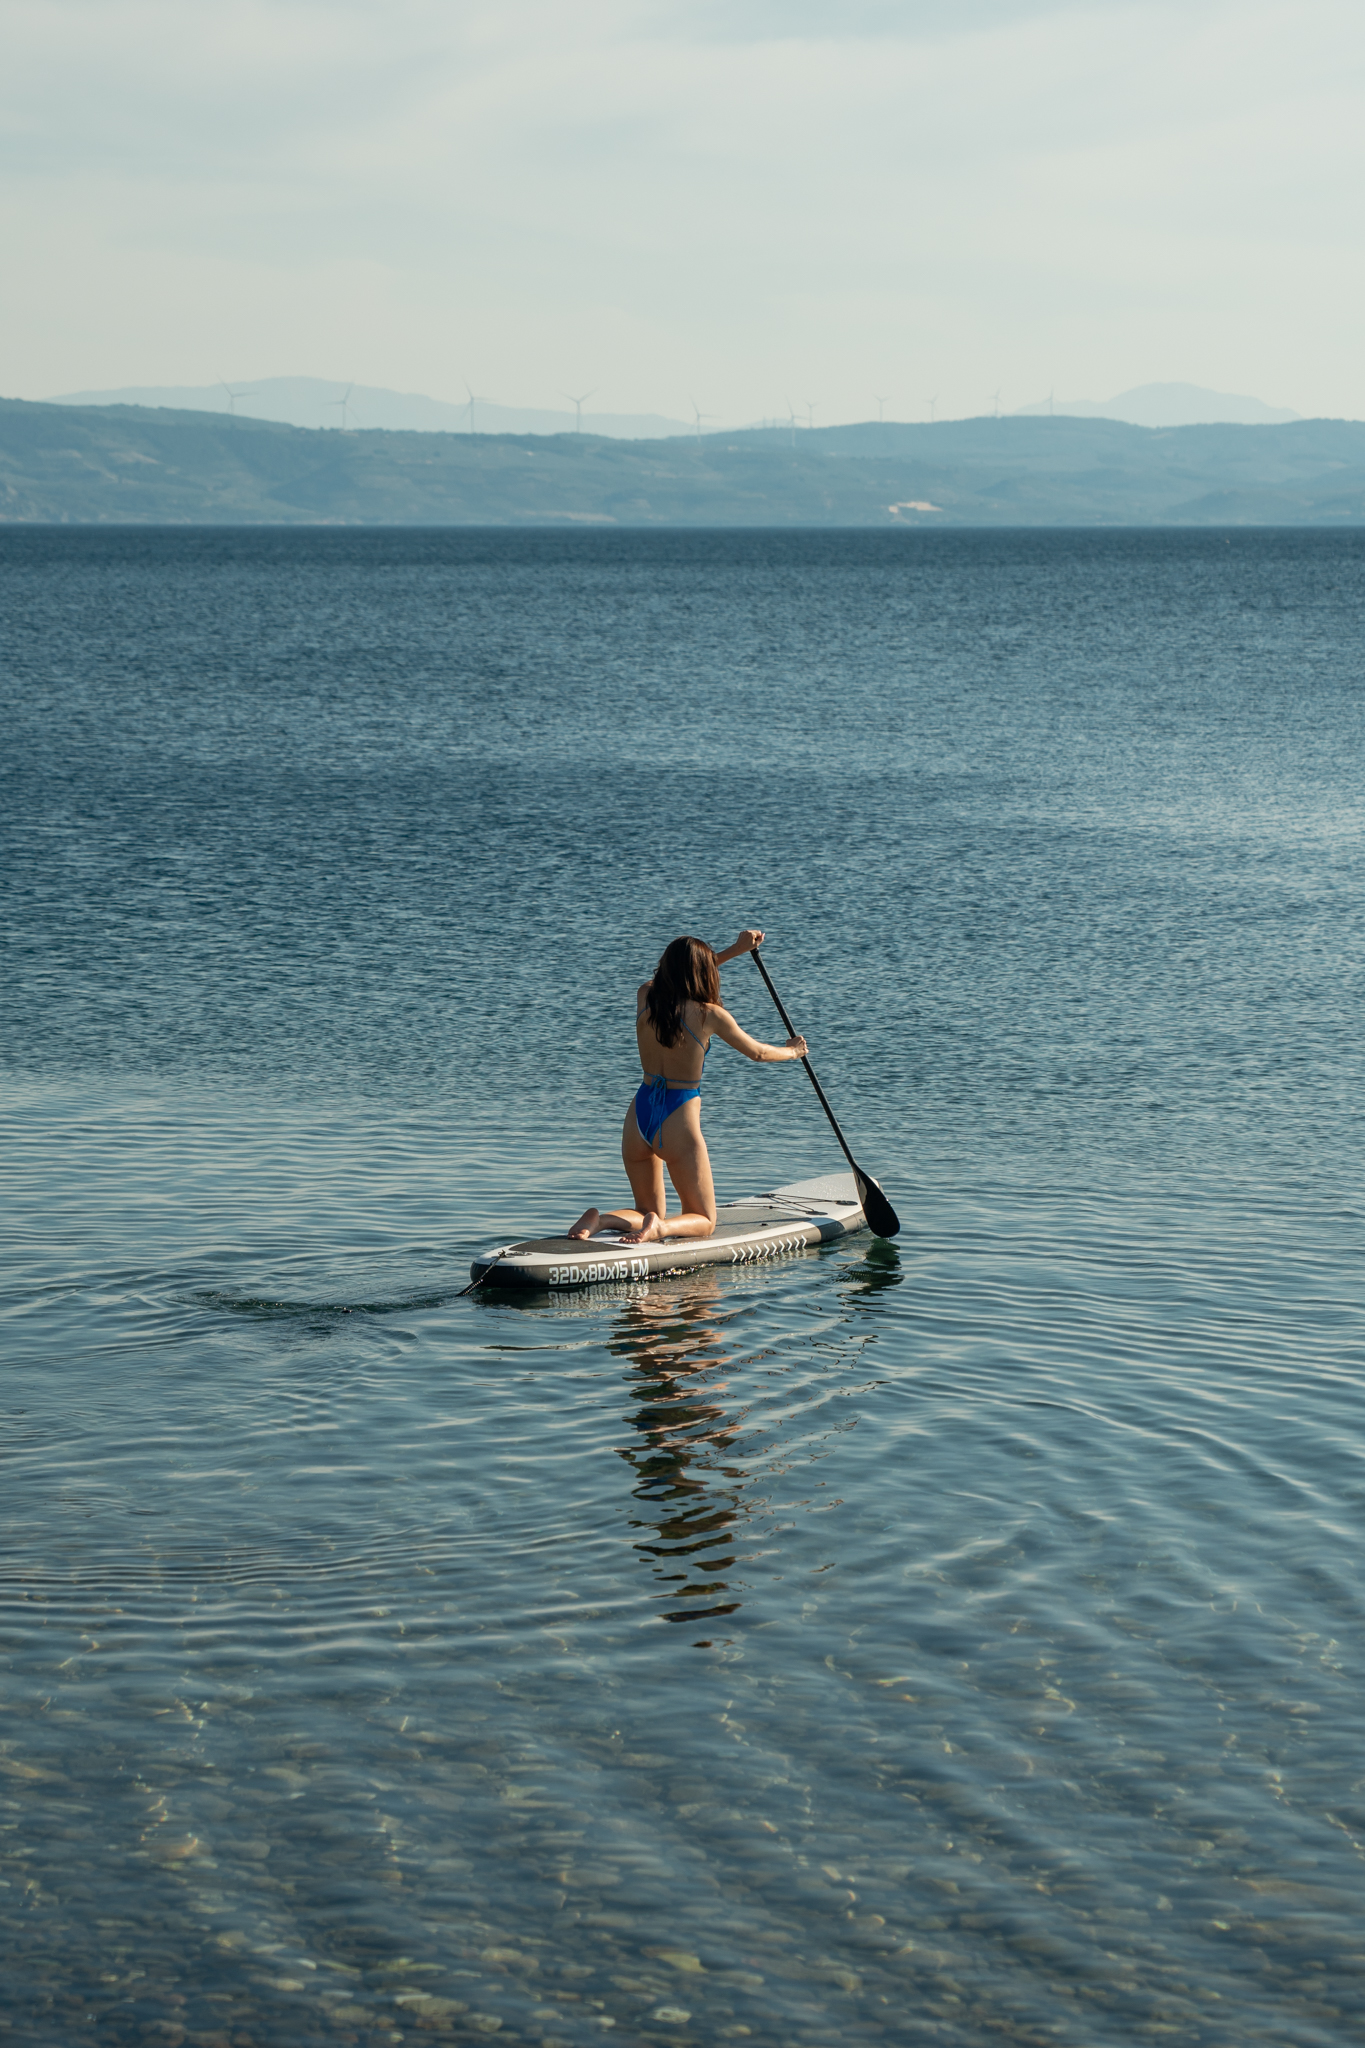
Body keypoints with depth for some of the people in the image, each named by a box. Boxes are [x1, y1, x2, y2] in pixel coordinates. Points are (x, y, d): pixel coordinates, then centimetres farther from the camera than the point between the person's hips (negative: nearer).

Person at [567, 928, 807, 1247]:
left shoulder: (645, 996, 0)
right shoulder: (710, 1015, -12)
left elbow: (682, 979, 23)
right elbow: (757, 1052, 6)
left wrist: (734, 950, 26)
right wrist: (791, 1051, 27)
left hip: (639, 1115, 5)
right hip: (678, 1123, -5)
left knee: (648, 1211, 22)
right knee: (703, 1222, 12)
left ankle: (598, 1219, -9)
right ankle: (660, 1228, -21)